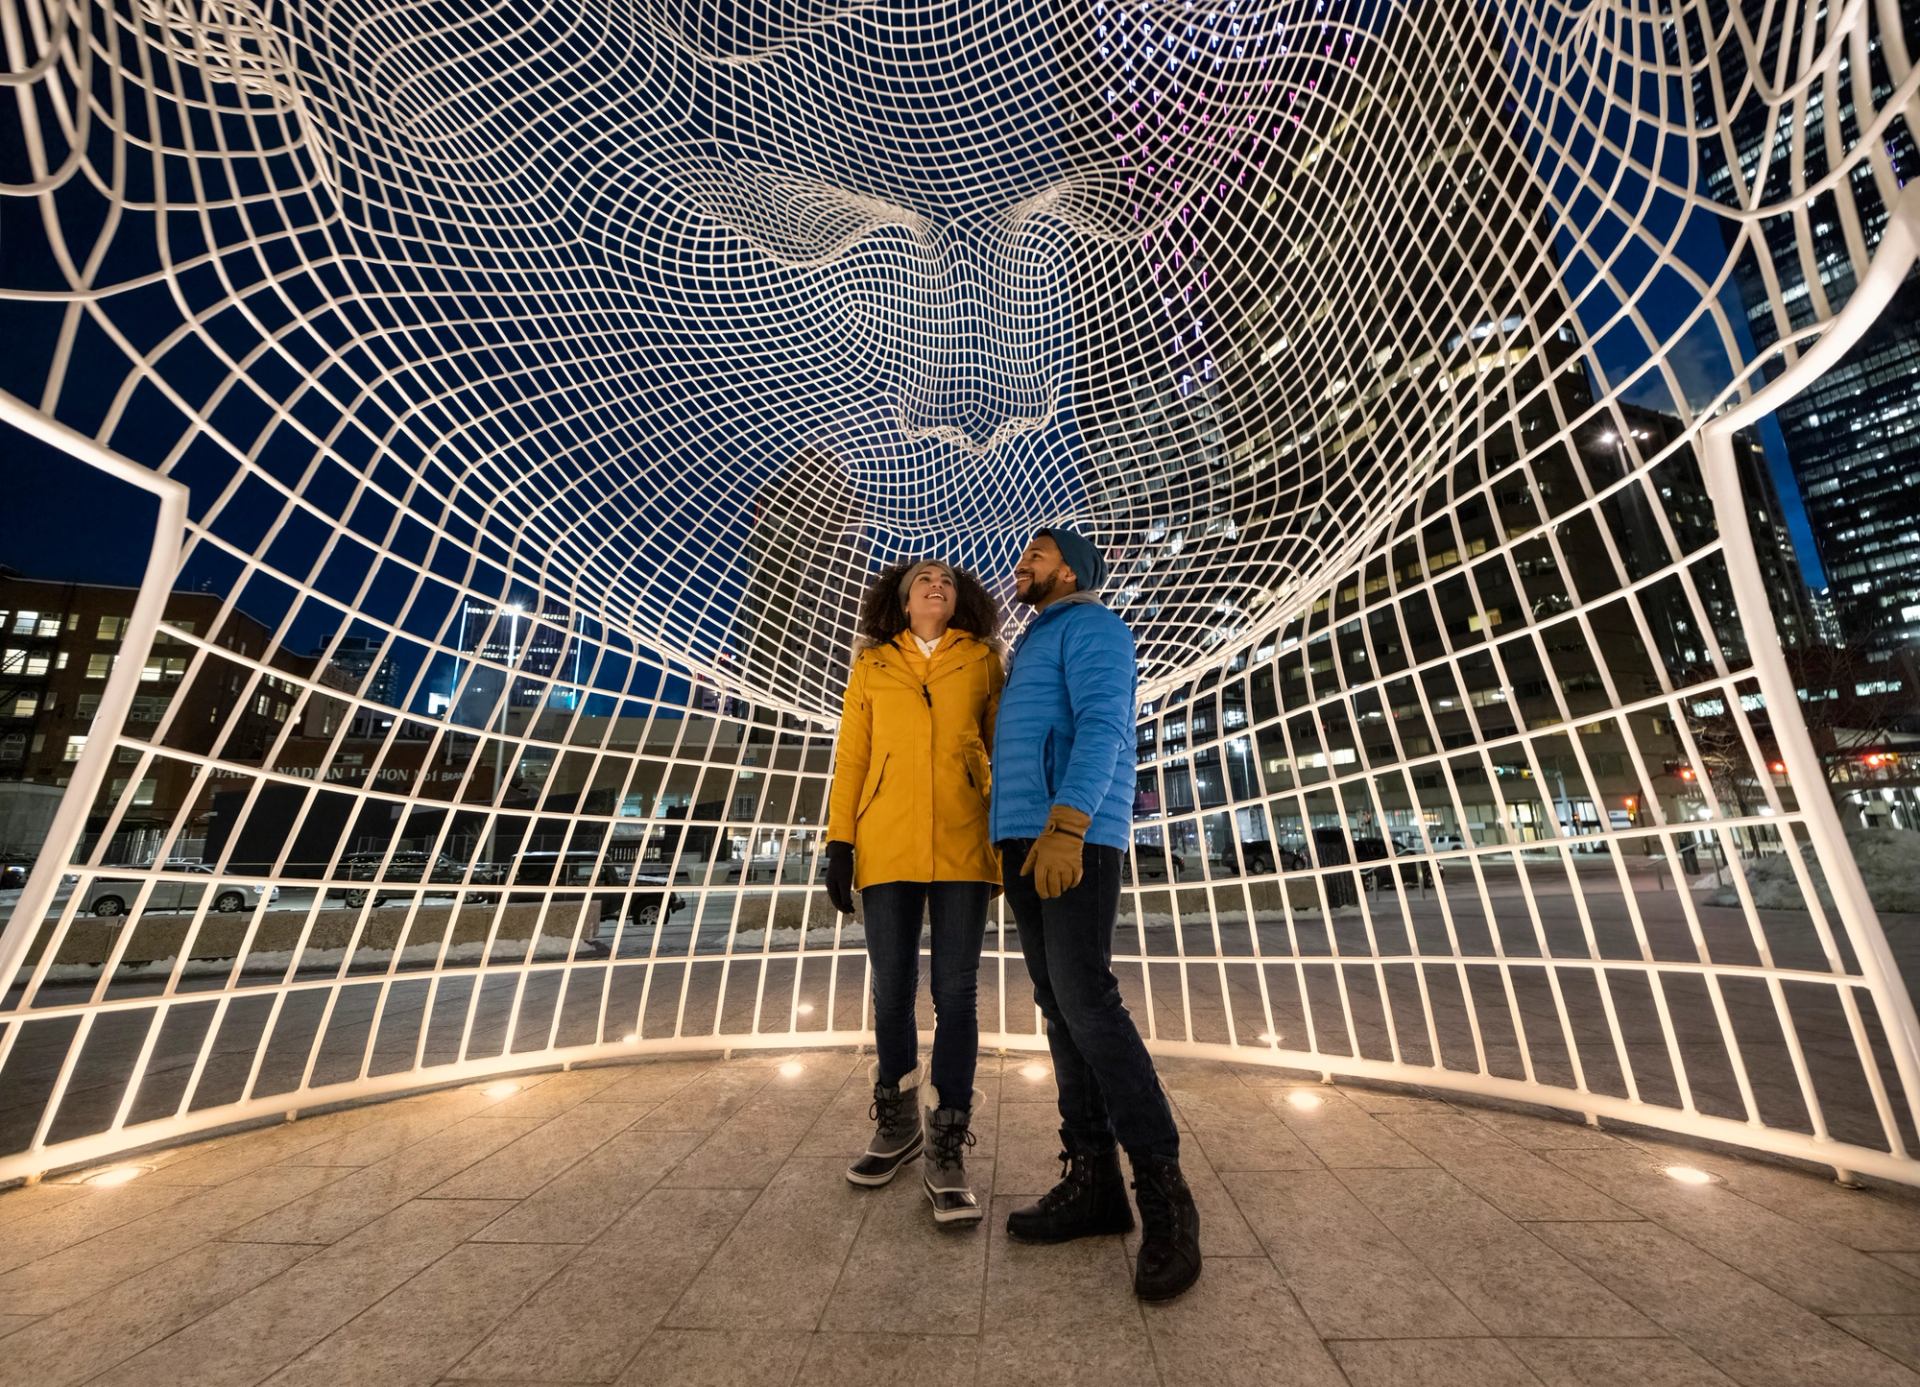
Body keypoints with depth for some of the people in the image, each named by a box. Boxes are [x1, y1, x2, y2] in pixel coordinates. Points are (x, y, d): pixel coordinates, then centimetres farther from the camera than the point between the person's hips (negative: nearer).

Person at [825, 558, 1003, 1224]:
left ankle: (947, 1151, 16)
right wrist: (840, 842, 2)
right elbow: (851, 759, 9)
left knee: (955, 990, 1)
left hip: (963, 845, -1)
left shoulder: (984, 662, 11)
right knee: (892, 989, 9)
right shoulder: (870, 668, 14)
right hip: (886, 844, 1)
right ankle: (898, 1124, 31)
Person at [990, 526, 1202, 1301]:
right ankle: (1092, 1179, 13)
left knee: (1086, 1002, -13)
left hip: (1074, 838, -9)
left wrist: (1065, 827, -27)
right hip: (1025, 840, 9)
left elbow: (1102, 727, -16)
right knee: (1058, 1007, 6)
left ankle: (1164, 1194, -1)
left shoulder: (1090, 625, 1)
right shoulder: (1033, 649, 27)